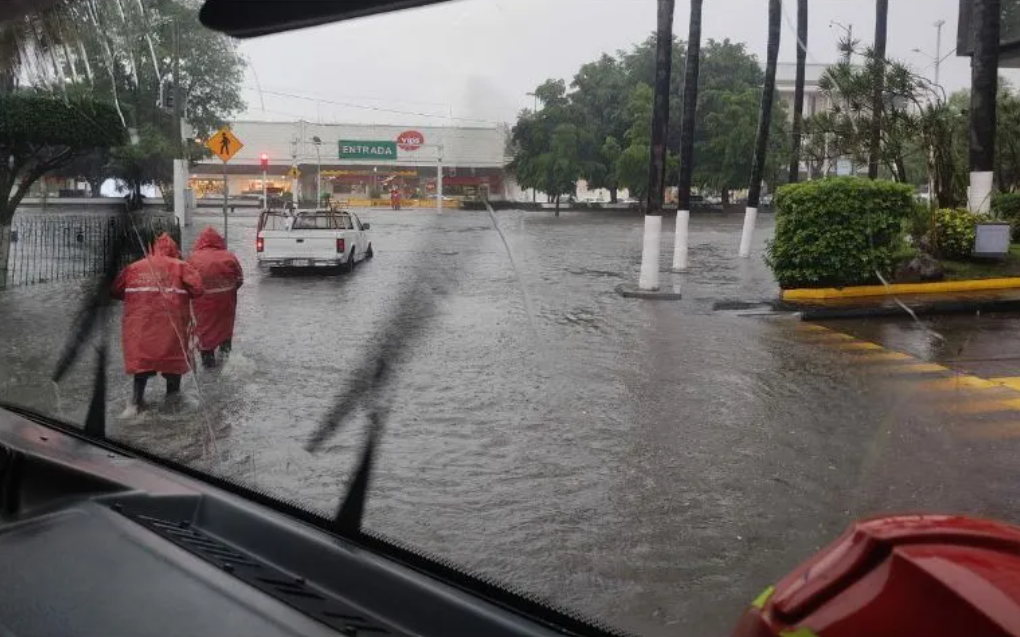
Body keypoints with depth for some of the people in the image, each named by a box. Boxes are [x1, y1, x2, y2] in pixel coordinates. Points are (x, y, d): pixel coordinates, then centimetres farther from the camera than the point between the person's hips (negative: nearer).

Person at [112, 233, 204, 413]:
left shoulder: (133, 268, 9)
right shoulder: (180, 266, 0)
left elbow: (116, 290, 11)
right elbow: (198, 289, -9)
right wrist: (183, 294, 10)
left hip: (140, 323, 2)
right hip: (171, 322, -2)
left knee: (141, 356, 7)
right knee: (173, 353, 15)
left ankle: (137, 400, 0)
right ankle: (173, 392, 27)